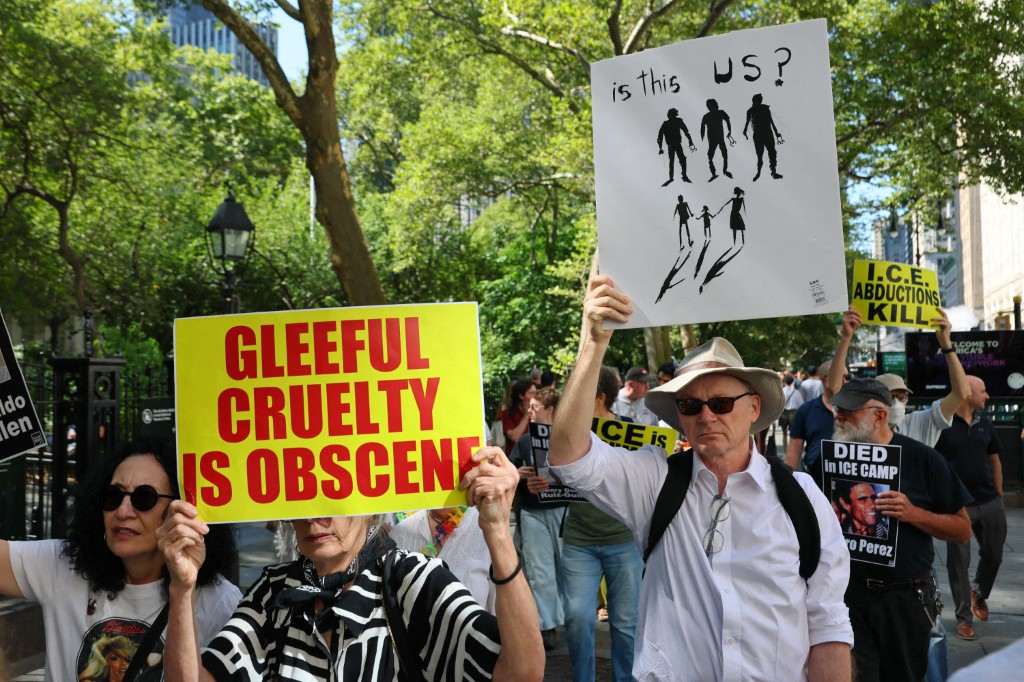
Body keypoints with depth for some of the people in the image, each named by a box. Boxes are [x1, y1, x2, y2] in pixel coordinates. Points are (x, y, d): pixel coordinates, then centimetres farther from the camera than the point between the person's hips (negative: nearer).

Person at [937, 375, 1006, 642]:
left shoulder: (985, 424, 8)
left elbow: (995, 460, 15)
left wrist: (999, 496, 11)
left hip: (990, 503, 5)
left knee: (993, 554, 13)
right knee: (959, 562, 2)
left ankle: (980, 594, 41)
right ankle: (964, 617, 12)